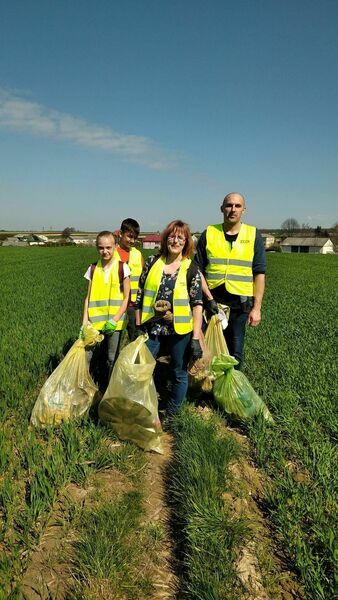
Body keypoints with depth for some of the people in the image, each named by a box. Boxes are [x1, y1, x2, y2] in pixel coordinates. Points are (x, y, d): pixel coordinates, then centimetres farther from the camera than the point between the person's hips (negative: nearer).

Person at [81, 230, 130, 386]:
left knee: (112, 358, 8)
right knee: (85, 355, -4)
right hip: (94, 320, 2)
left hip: (114, 321, -2)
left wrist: (115, 320, -12)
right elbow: (88, 297, 5)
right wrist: (85, 321, -5)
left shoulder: (122, 268, -5)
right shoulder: (93, 268, 3)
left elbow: (126, 298, -3)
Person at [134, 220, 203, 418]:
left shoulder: (192, 269, -4)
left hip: (180, 331, -2)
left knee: (179, 374, 11)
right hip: (152, 328, 2)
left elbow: (197, 305, -6)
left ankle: (171, 415, 33)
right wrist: (138, 325, 6)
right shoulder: (152, 262, 3)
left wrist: (196, 338, -10)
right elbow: (140, 295, 8)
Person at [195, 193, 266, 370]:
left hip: (240, 304, 0)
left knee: (235, 352, 9)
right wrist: (209, 298, -9)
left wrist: (257, 308, -4)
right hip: (212, 302, 1)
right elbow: (198, 270, 2)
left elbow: (259, 274, 1)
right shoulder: (208, 234, 3)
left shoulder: (253, 236, 2)